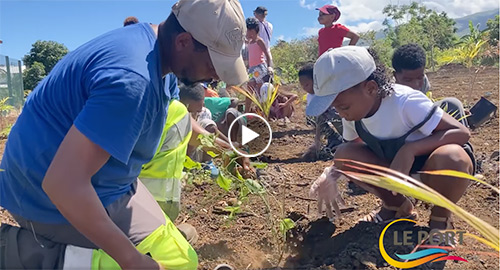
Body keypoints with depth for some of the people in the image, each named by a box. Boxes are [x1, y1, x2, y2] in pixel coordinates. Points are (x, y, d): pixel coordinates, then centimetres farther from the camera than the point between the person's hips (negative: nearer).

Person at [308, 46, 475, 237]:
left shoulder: (406, 102, -32)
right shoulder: (353, 111, -12)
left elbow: (462, 133, -31)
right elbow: (353, 145, 2)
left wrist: (410, 149, -44)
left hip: (433, 170, -5)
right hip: (399, 171, 5)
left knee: (451, 157, -40)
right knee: (344, 155, -18)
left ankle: (440, 217, -8)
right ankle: (396, 206, 4)